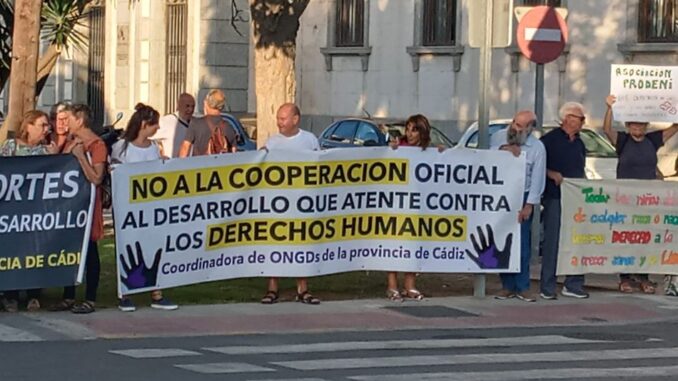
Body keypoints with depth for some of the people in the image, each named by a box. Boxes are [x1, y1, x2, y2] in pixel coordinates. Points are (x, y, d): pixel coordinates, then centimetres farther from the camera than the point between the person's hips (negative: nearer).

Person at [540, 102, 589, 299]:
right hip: (555, 198, -7)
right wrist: (552, 175, -20)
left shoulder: (579, 144, 19)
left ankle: (573, 285, 12)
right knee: (552, 243, -6)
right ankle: (547, 287, -1)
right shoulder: (549, 140, -3)